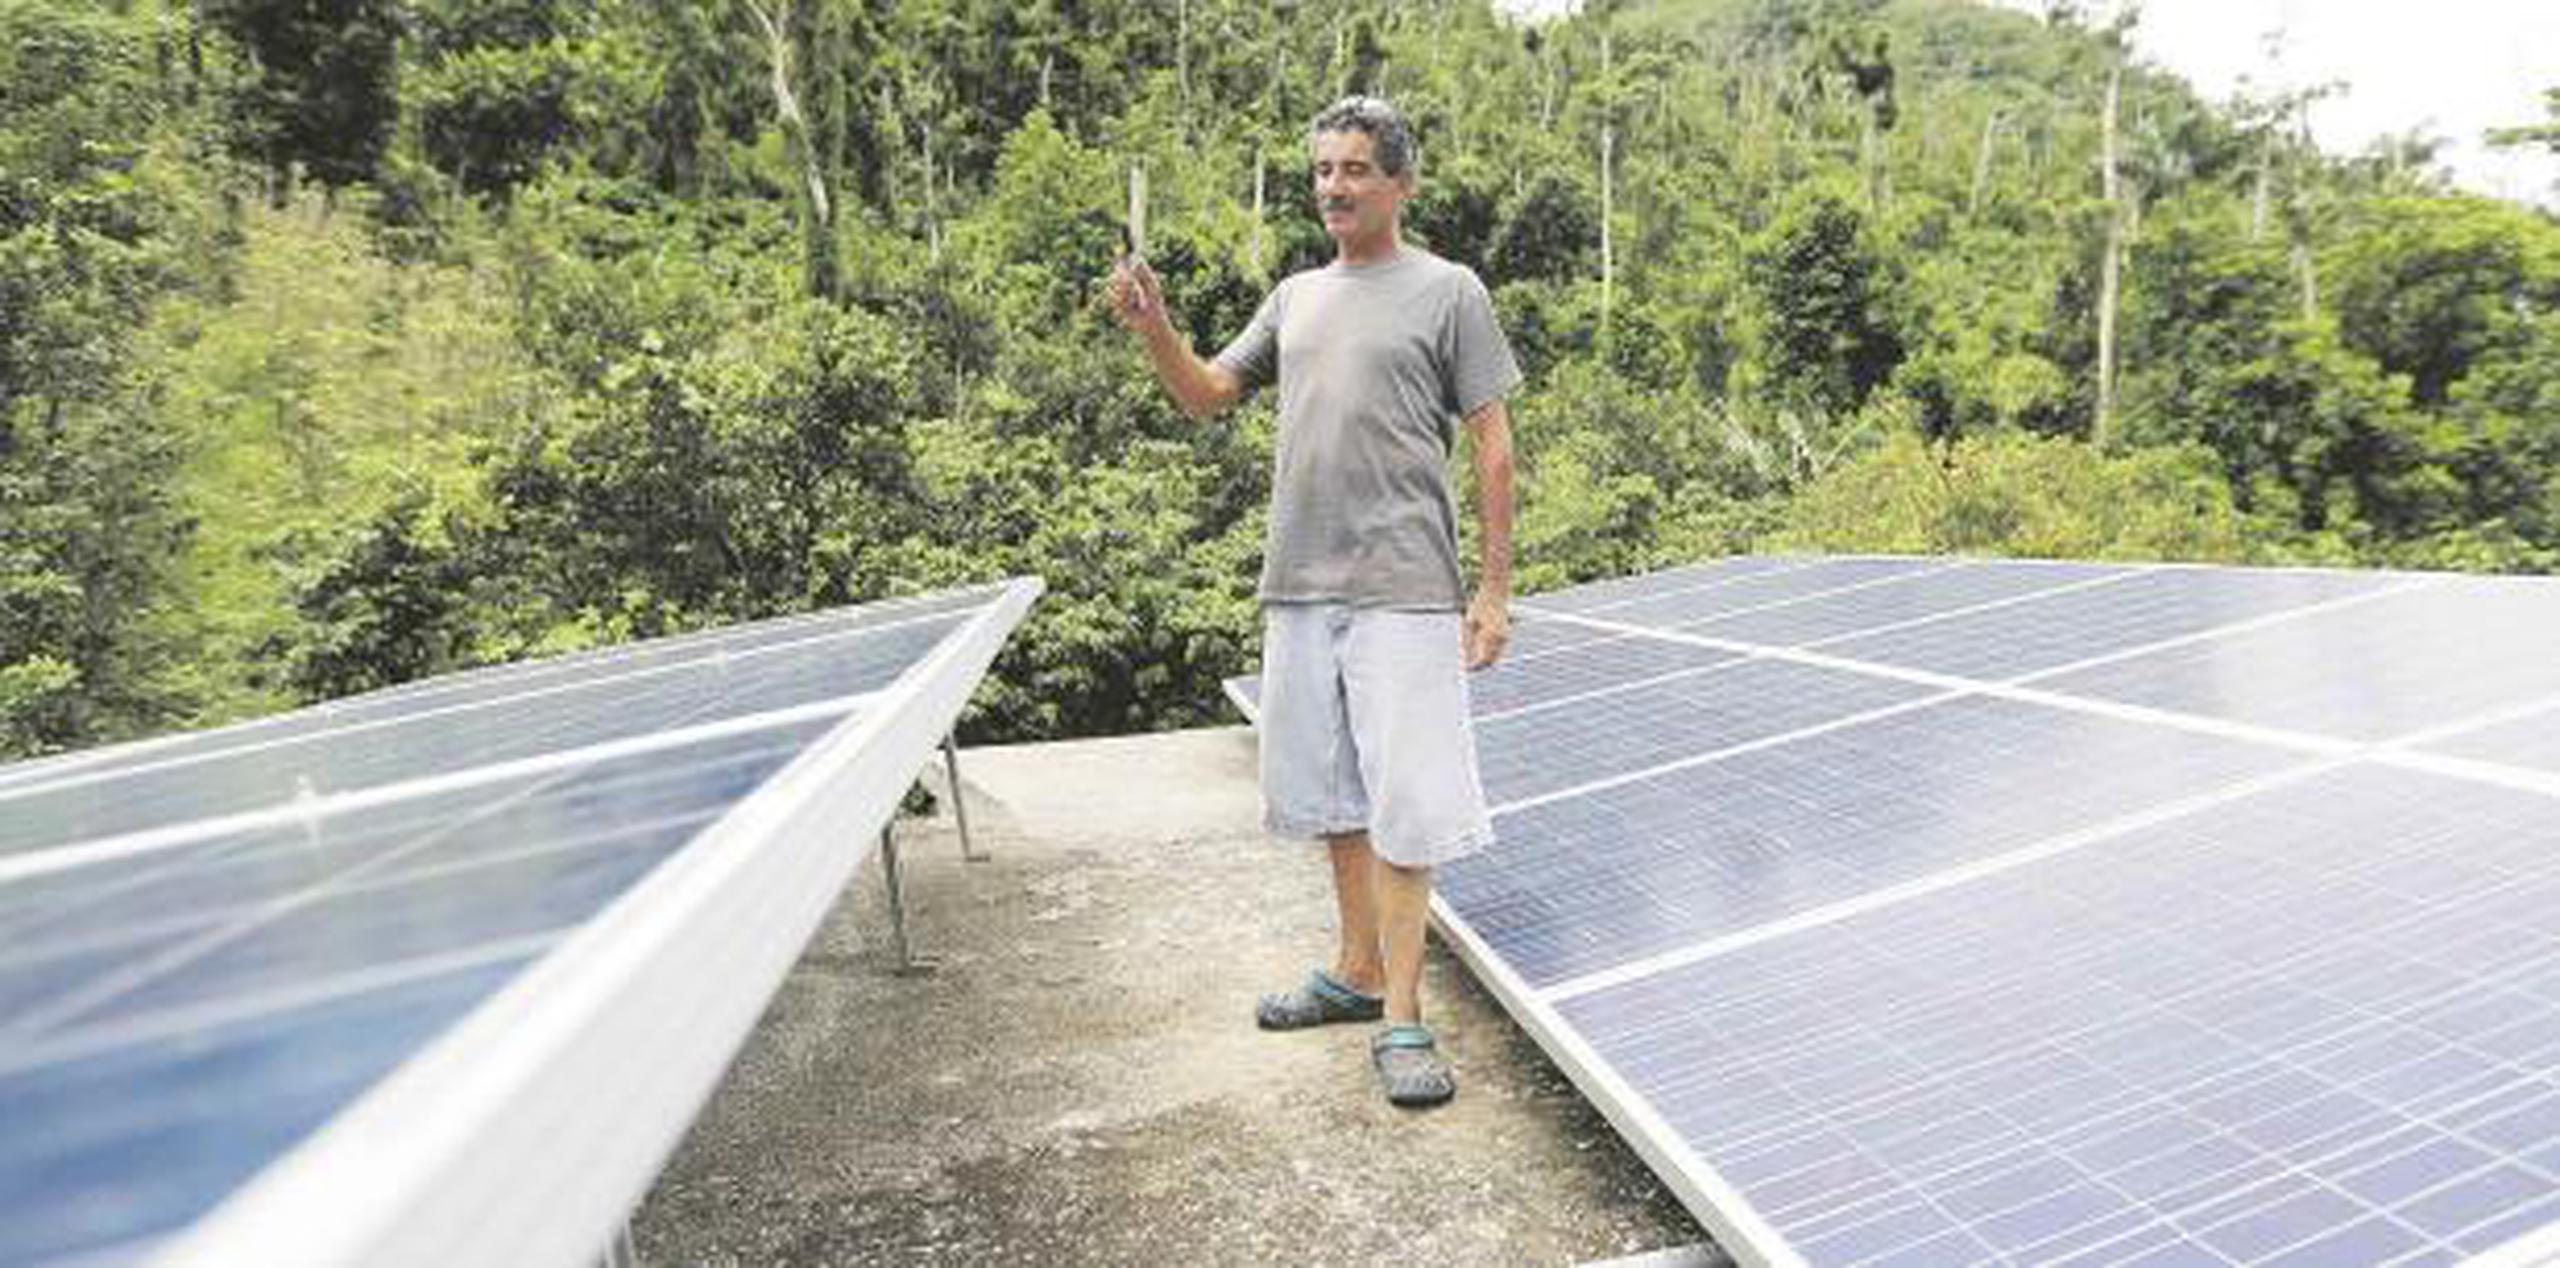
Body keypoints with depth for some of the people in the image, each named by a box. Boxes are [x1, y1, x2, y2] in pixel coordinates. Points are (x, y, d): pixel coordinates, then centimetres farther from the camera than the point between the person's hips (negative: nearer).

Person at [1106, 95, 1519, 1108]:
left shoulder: (1447, 291, 2)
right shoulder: (1295, 297, 17)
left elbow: (1491, 445, -1)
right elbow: (1205, 395, 16)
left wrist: (1495, 589, -6)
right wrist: (1152, 325, -3)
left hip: (1401, 593, -6)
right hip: (1298, 588, 6)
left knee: (1402, 806, -4)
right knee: (1332, 794, 14)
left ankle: (1402, 1020, 5)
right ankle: (1358, 972, 30)